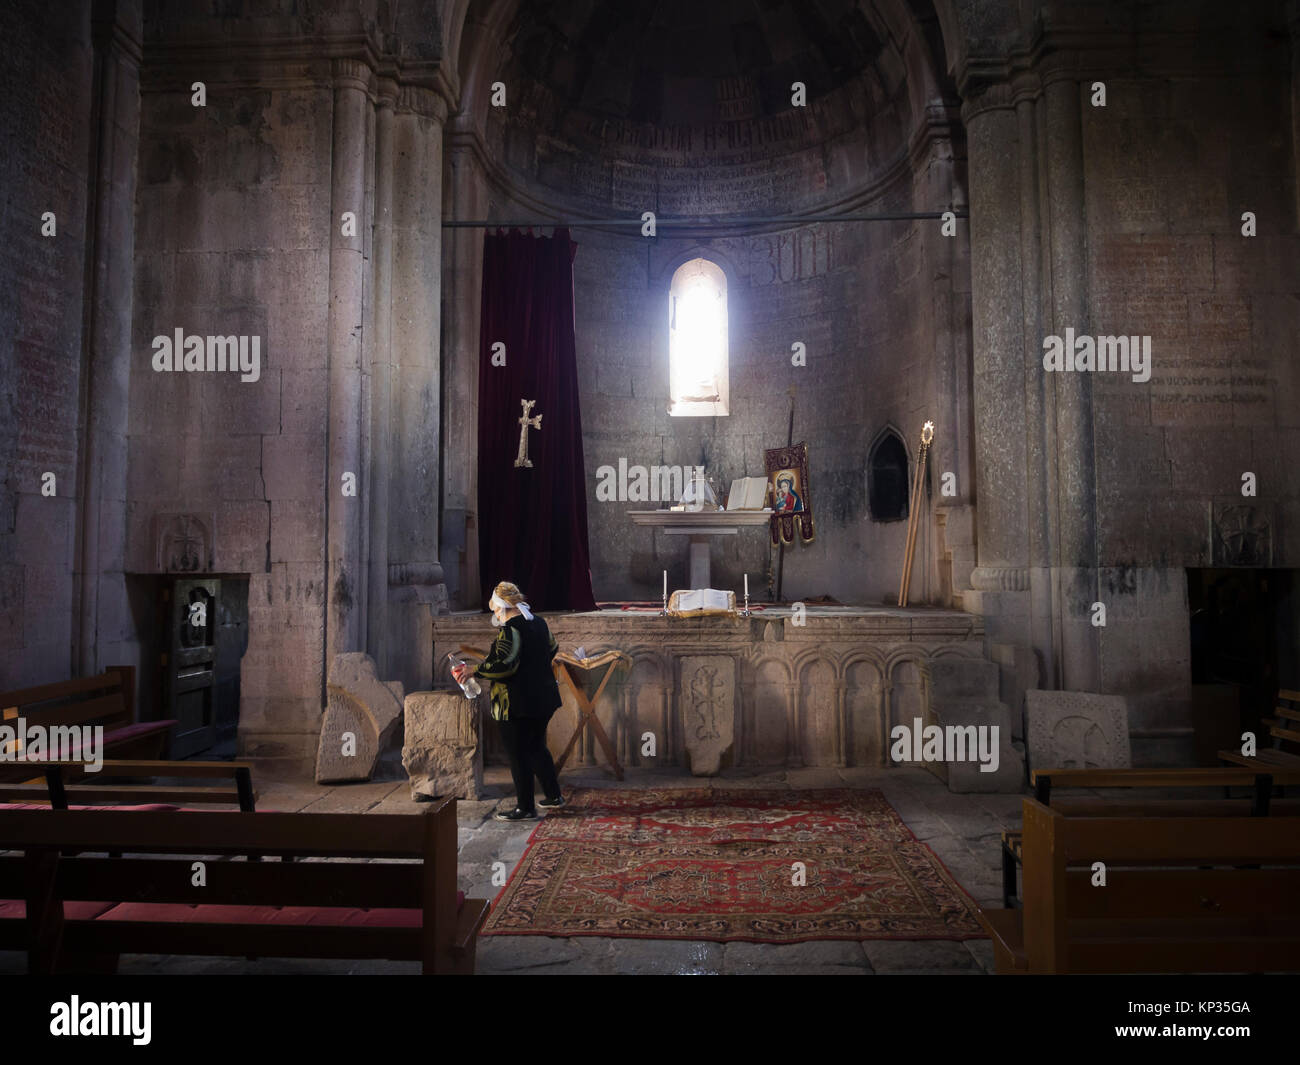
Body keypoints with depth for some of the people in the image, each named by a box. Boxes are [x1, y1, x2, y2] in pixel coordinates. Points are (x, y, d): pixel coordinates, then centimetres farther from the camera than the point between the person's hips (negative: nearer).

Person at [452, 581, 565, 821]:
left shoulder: (511, 629, -19)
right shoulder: (539, 623, 9)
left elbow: (503, 664, -25)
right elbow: (551, 650, 22)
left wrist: (474, 671, -14)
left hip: (516, 704, -9)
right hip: (543, 699, 9)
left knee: (518, 756, 2)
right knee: (536, 747, 22)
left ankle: (525, 808, 9)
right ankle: (554, 796, 29)